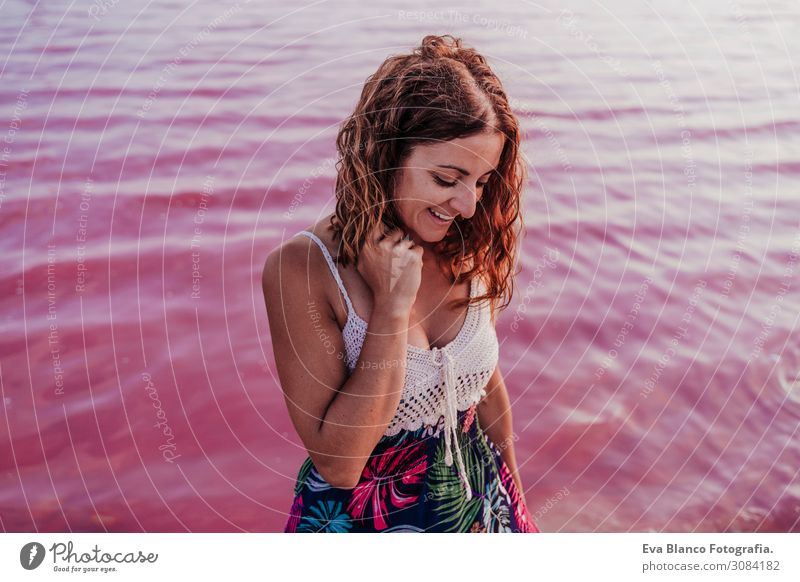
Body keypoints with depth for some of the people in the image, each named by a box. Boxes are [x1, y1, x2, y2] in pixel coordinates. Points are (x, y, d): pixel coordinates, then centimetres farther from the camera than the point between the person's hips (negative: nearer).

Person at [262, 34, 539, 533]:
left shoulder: (470, 251, -10)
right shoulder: (302, 269, -23)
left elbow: (489, 383, 4)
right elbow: (338, 463, -24)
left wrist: (513, 495, 14)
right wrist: (391, 307, -29)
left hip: (481, 498, 4)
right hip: (365, 516, -3)